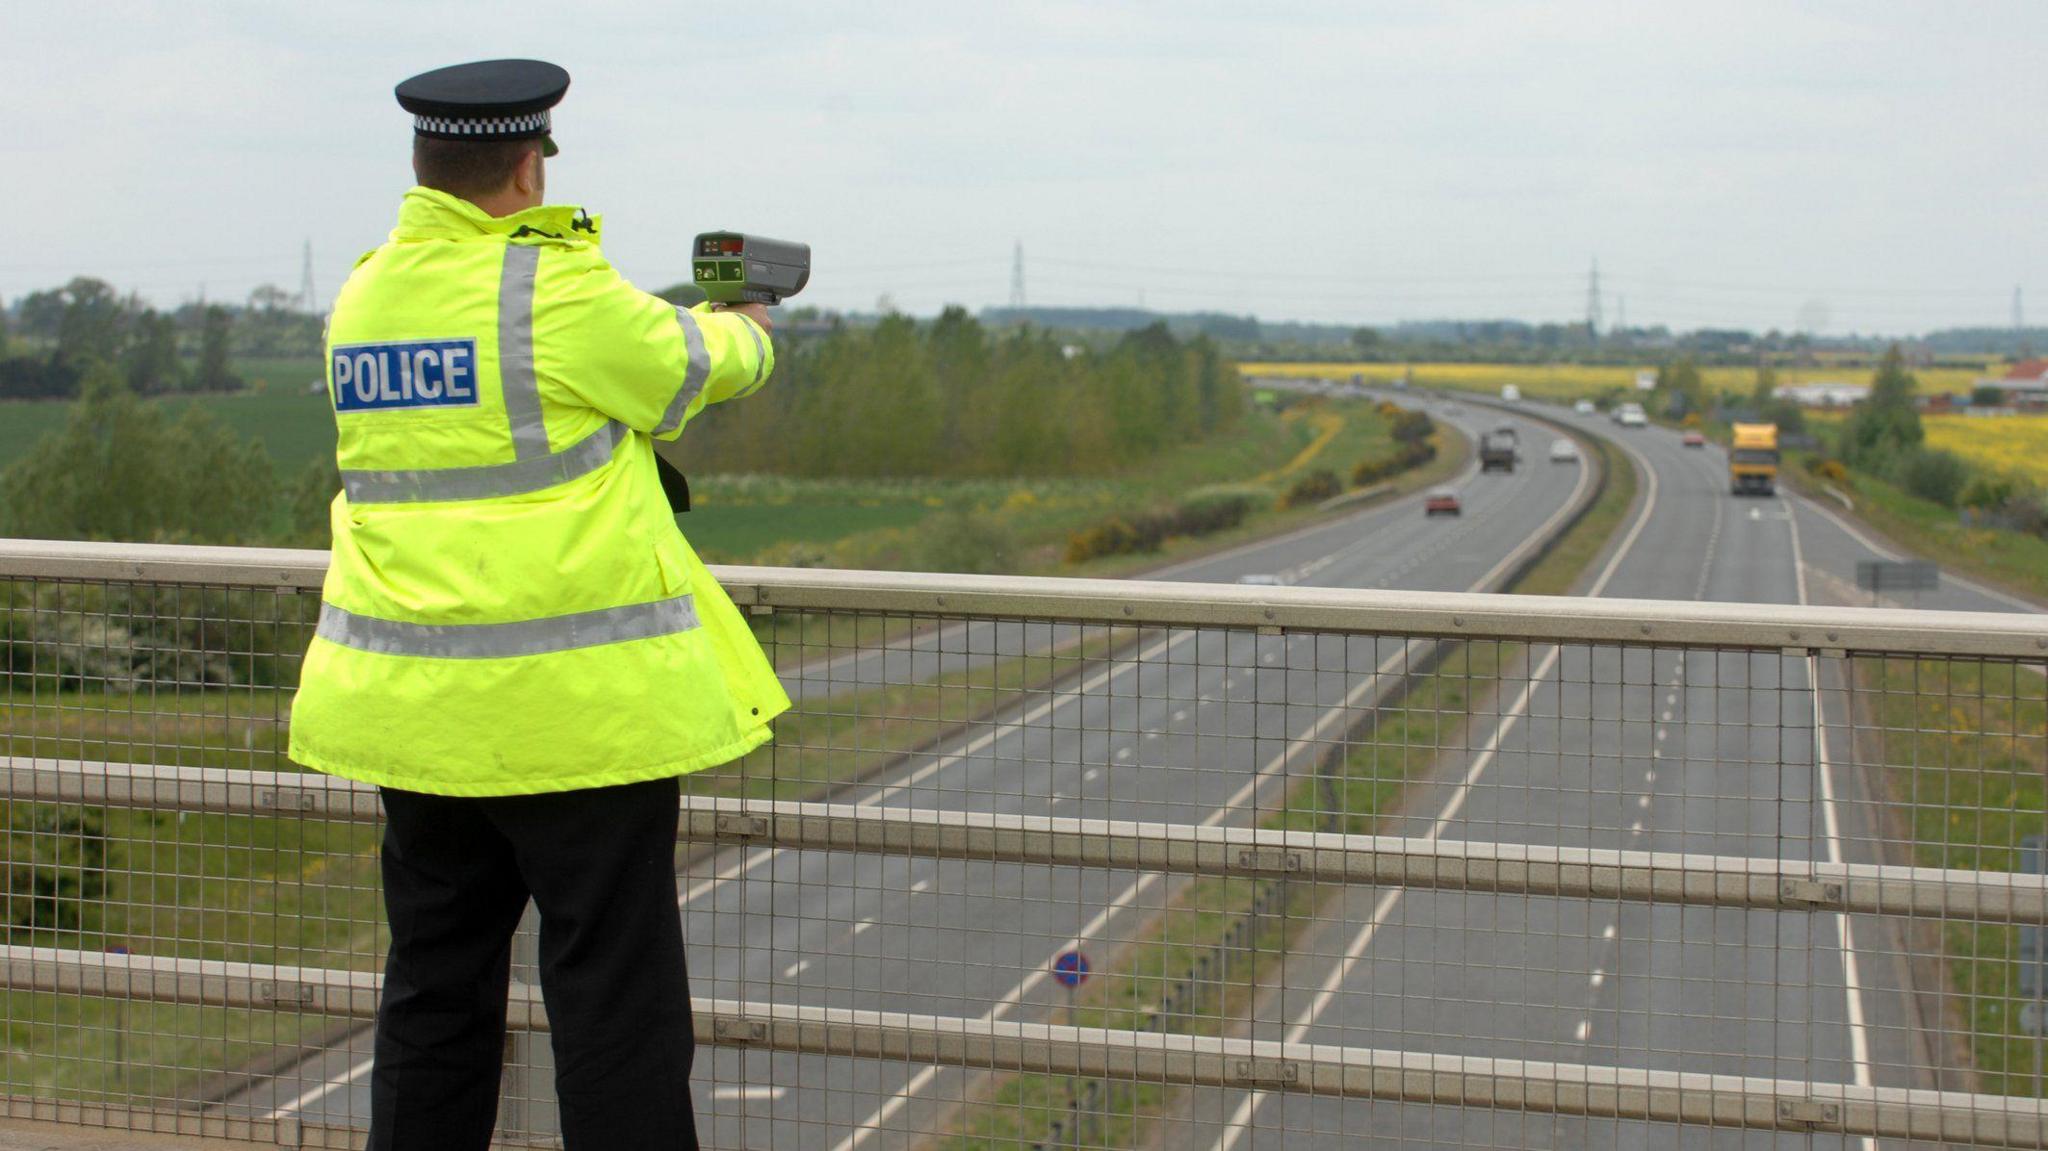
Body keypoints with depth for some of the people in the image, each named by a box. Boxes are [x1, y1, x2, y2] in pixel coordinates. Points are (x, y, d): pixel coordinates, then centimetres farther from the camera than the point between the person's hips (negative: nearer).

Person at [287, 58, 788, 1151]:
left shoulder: (360, 298, 7)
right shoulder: (556, 291, -14)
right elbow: (693, 365, 2)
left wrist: (685, 323, 28)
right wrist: (744, 331, 26)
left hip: (410, 705, 7)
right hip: (571, 703, -7)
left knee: (436, 981, 16)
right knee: (614, 990, 1)